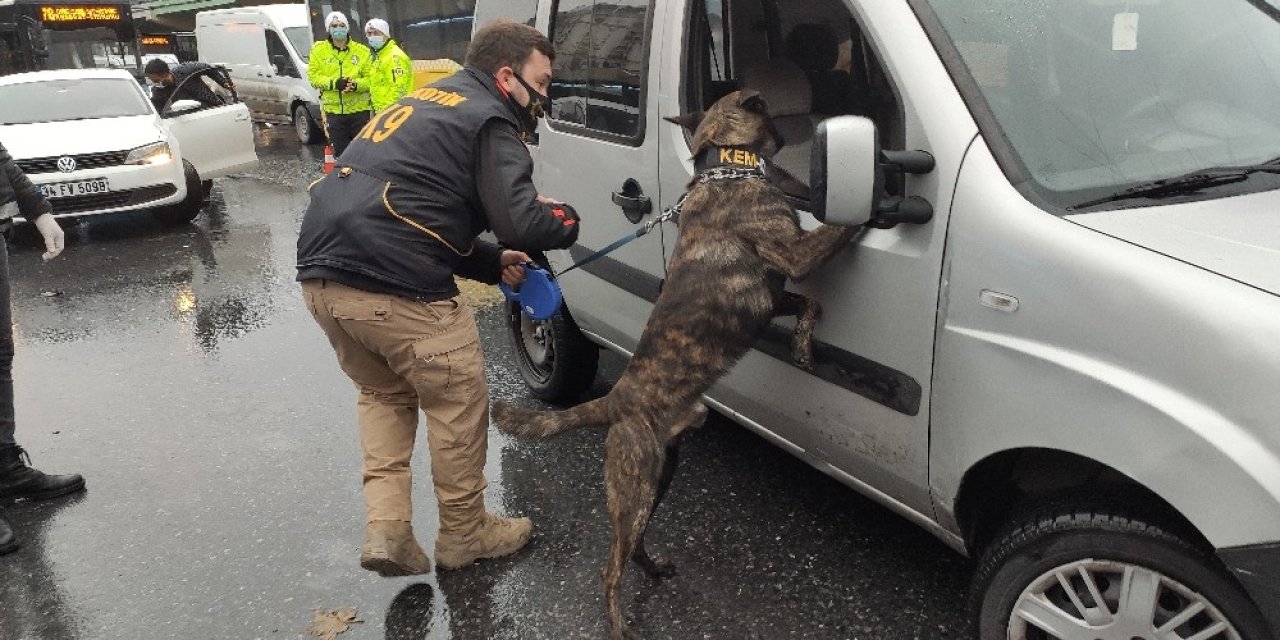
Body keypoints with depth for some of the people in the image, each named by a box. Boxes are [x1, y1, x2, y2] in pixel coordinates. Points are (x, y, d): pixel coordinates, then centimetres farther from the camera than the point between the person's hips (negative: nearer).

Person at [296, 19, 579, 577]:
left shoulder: (424, 103, 26)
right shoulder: (489, 120, -1)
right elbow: (520, 222, -15)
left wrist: (494, 263, 21)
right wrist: (566, 219, 7)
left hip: (322, 274, 9)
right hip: (393, 285, -8)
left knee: (383, 394, 27)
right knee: (458, 404, 11)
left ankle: (385, 529, 20)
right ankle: (465, 535, 27)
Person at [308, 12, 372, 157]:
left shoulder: (362, 51, 3)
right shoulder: (319, 50, 4)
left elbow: (371, 78, 0)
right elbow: (313, 76, -1)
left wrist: (355, 85, -21)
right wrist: (335, 83, -17)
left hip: (359, 110, 0)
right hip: (334, 111, 1)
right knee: (340, 153, 6)